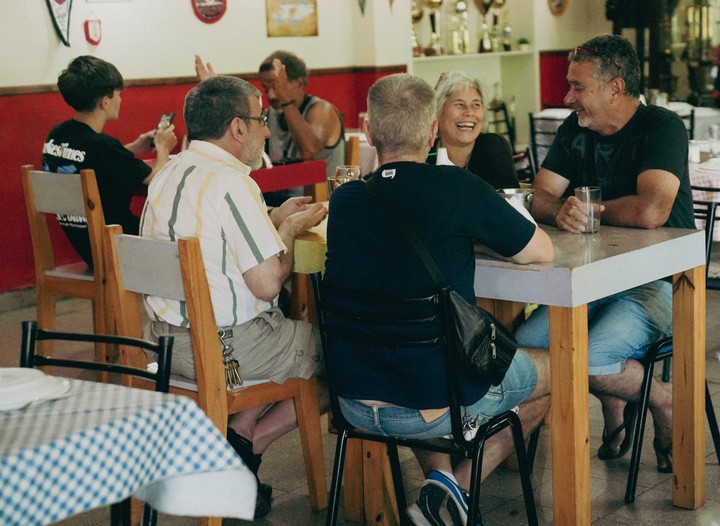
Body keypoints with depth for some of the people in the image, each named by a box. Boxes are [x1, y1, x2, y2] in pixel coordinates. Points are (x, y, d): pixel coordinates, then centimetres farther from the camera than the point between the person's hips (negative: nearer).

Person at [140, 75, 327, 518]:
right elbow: (267, 283, -21)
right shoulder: (231, 182, -19)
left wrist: (276, 218, 17)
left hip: (169, 336, 9)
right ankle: (245, 444, 5)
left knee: (285, 332, 27)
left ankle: (237, 433, 13)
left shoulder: (170, 174, 10)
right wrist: (290, 229, -4)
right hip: (224, 346, -9)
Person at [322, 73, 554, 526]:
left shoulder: (344, 199, -2)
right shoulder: (458, 188, -16)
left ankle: (439, 476, 20)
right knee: (552, 372, 23)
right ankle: (457, 489, 10)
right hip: (440, 403, -5)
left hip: (355, 404, 5)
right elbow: (542, 251, -4)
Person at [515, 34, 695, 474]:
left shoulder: (661, 127, -12)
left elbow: (650, 212, -27)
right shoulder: (575, 131, 9)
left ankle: (666, 401, 4)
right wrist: (562, 211, -20)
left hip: (657, 279, -7)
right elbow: (540, 199, 5)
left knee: (590, 361, -29)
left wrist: (590, 208, -9)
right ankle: (617, 408, 10)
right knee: (524, 347, -15)